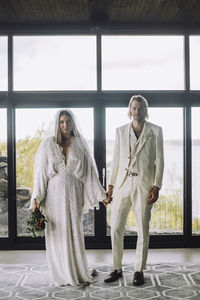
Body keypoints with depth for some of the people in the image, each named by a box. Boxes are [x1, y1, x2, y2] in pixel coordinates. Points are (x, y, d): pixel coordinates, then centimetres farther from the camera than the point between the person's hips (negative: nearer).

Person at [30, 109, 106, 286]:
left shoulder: (80, 143, 6)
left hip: (74, 193, 1)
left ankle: (78, 272, 16)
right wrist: (36, 198, -5)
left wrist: (100, 194, 5)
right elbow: (41, 172, 2)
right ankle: (62, 274, 14)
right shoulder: (48, 144, 3)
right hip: (54, 193, 0)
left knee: (75, 231, 3)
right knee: (57, 232, 3)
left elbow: (89, 170, 7)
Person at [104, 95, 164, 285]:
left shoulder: (155, 131, 3)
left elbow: (159, 161, 1)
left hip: (143, 185, -2)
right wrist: (110, 185, 7)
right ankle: (117, 269, 15)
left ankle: (139, 270, 15)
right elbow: (116, 160, 12)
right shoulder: (121, 131, 11)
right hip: (122, 184, 3)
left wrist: (156, 187, -8)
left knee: (143, 230, 2)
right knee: (115, 228, 1)